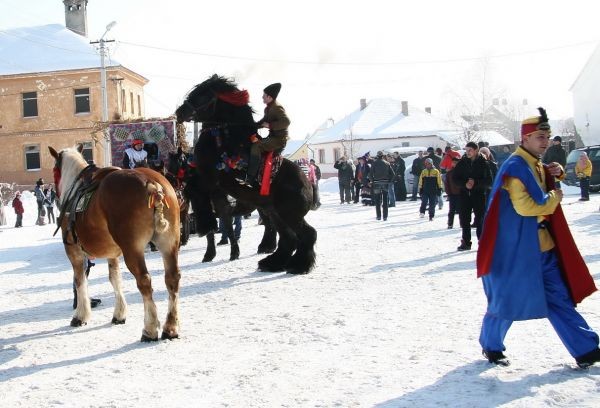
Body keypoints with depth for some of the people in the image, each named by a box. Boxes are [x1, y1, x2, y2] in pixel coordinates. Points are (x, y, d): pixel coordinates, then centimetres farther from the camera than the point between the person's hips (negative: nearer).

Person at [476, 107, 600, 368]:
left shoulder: (537, 165, 11)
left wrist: (557, 174, 8)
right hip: (517, 247, -8)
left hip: (543, 245, 8)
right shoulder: (515, 167, -16)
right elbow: (524, 206, -24)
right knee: (508, 297, 5)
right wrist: (554, 198, -9)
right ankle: (491, 346, 25)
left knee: (558, 296, 9)